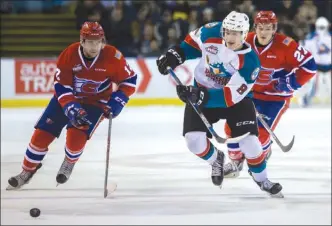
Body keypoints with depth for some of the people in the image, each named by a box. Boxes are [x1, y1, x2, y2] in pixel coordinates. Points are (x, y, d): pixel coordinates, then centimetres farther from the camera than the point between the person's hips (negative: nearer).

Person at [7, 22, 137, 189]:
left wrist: (117, 101, -24)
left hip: (96, 101, -1)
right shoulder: (69, 55, -23)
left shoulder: (112, 56, -24)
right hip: (67, 97, 2)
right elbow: (60, 85, -19)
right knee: (42, 133, -5)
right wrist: (71, 108, -32)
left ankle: (69, 164, 11)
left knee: (77, 135, -23)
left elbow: (129, 80, -11)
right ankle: (27, 171, 14)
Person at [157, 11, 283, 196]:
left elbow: (232, 95, -32)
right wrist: (175, 55, -8)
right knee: (195, 140, -13)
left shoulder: (250, 62, -28)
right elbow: (193, 41, 5)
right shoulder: (211, 33, -19)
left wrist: (201, 97, -41)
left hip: (235, 98, -2)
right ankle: (215, 159, 23)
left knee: (248, 140, -14)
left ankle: (262, 179, 14)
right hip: (201, 92, 3)